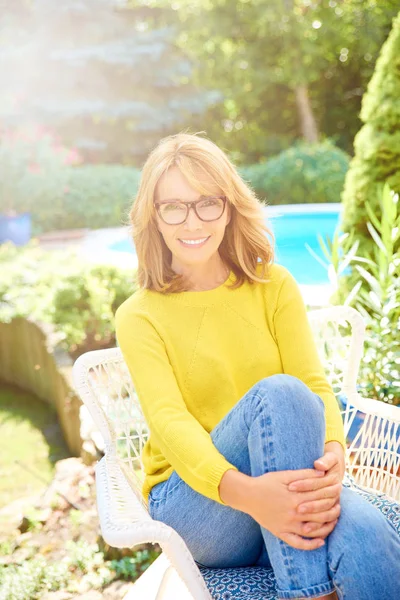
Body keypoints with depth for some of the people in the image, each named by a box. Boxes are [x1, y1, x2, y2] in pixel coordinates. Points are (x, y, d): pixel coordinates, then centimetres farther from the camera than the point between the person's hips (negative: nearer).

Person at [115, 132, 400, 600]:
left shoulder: (273, 286, 8)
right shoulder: (139, 316, 1)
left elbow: (315, 383, -3)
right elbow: (168, 420, -14)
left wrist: (332, 453, -27)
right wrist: (243, 491, -35)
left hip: (285, 481, 1)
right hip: (193, 501, -1)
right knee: (279, 393, -31)